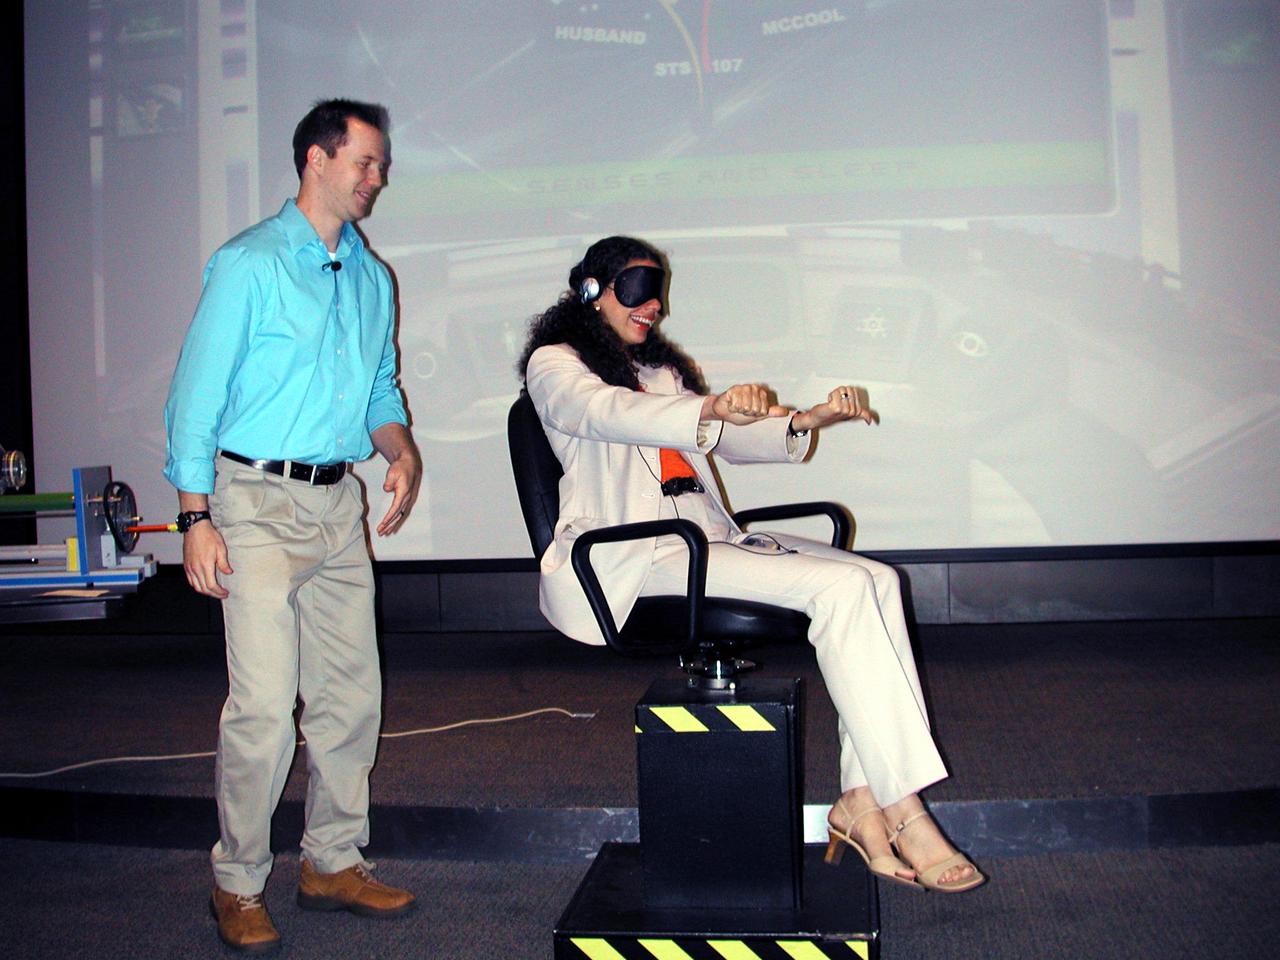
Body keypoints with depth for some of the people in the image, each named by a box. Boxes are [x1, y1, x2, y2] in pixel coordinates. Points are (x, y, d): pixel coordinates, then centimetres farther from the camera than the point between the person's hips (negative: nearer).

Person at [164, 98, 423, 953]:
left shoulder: (372, 279, 15)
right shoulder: (250, 265, -5)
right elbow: (196, 395, -7)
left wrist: (401, 449, 0)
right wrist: (197, 517, -13)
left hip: (341, 504, 7)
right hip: (259, 504, -6)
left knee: (352, 694, 9)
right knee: (264, 706, -7)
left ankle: (334, 863, 23)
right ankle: (239, 884, 10)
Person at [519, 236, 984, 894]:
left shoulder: (660, 367, 29)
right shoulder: (554, 364, 4)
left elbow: (727, 440, 27)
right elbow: (606, 413, -18)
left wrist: (806, 420, 7)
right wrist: (710, 409, -37)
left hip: (705, 536, 8)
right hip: (631, 555, -8)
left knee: (876, 579, -15)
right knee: (840, 588, -24)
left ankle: (862, 801, -20)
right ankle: (904, 814, -21)